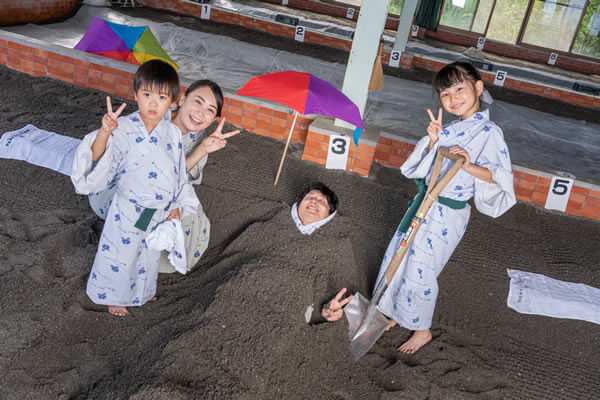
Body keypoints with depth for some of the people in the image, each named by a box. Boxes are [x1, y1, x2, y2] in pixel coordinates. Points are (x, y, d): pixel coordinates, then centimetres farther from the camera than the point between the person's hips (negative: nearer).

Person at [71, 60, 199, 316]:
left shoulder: (172, 133, -7)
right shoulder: (123, 130, -21)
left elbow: (180, 172, 2)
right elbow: (97, 161, -31)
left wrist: (176, 207, 3)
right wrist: (104, 132, -47)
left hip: (161, 210, 5)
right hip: (129, 210, -4)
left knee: (150, 254, 25)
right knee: (120, 255, 14)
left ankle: (142, 291, 52)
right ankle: (113, 296, 42)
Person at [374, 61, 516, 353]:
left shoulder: (489, 132, -14)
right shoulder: (450, 128, 7)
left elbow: (501, 177, -17)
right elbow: (427, 167, 6)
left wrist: (470, 166, -32)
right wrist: (433, 141, -10)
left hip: (447, 213, -7)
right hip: (425, 203, 7)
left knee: (419, 271, 2)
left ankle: (422, 330, 26)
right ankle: (399, 312, 40)